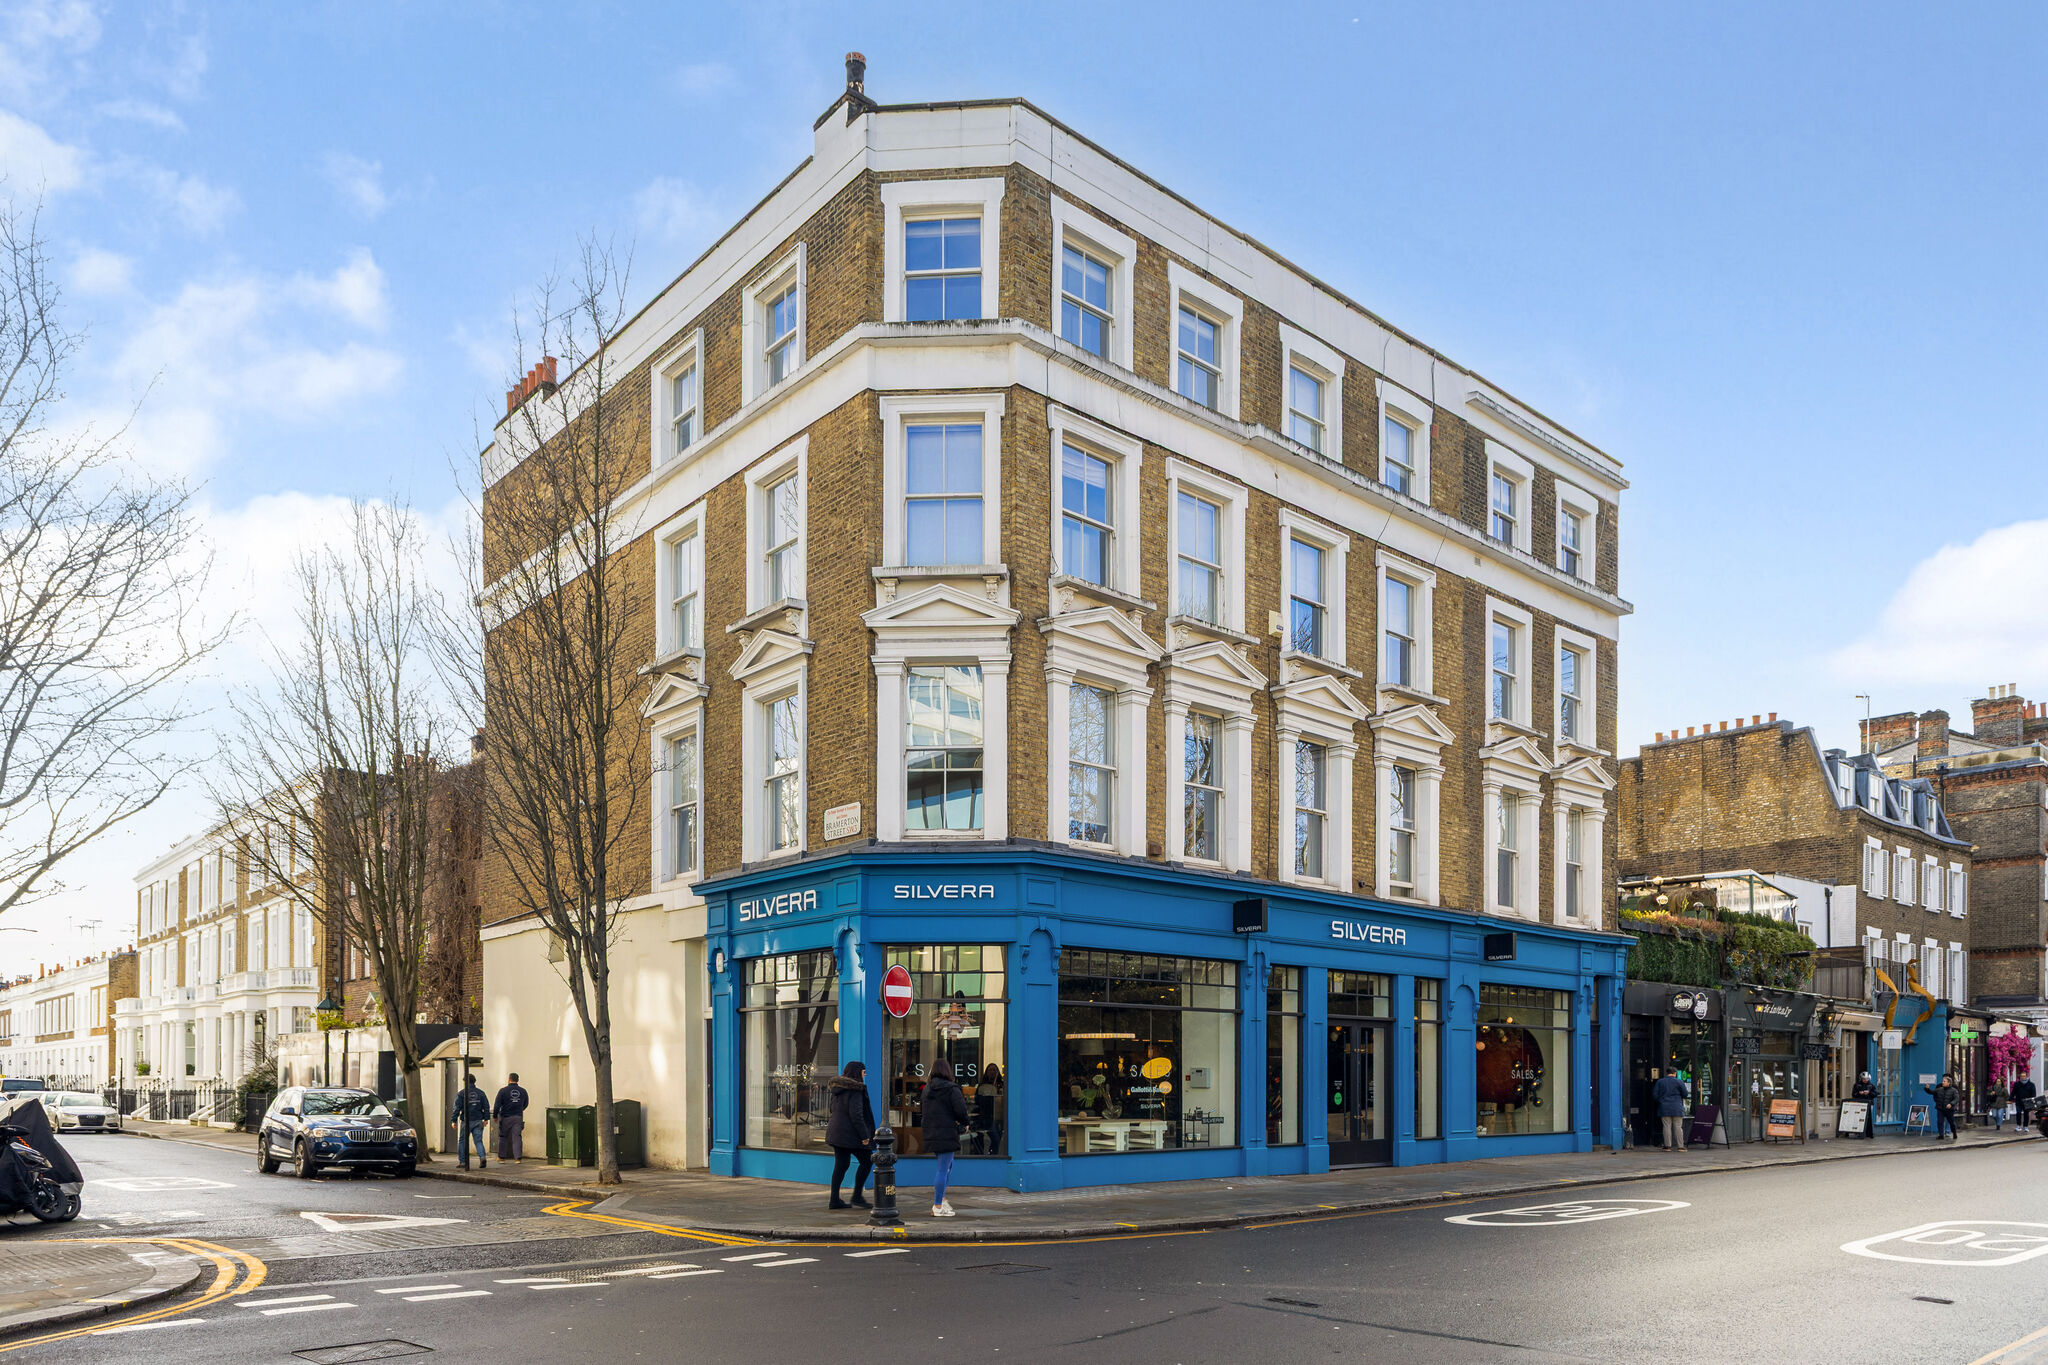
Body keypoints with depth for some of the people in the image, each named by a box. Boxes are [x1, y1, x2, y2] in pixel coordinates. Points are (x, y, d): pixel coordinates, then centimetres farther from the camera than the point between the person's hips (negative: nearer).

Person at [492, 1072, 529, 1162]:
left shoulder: (503, 1091, -7)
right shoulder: (523, 1091, 5)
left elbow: (497, 1105, -8)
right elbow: (525, 1105, 17)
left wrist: (495, 1116, 5)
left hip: (506, 1117, -2)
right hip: (518, 1117, 2)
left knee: (503, 1137, 13)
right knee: (517, 1137, 0)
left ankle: (501, 1157, 19)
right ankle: (518, 1157, -9)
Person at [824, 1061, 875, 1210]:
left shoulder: (836, 1089, 12)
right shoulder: (855, 1091, -15)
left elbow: (831, 1110, 19)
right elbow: (856, 1114, -21)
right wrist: (864, 1135, -19)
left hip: (836, 1131, 9)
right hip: (850, 1133, -8)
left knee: (841, 1165, 11)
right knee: (867, 1161, 4)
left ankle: (835, 1200, 9)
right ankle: (857, 1196, 3)